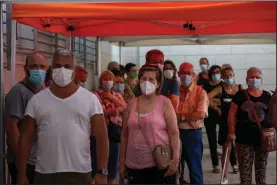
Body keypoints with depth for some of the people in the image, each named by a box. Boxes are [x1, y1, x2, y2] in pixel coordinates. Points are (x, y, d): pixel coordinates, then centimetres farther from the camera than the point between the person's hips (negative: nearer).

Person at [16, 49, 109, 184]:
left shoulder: (90, 99, 0)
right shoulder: (37, 100, 4)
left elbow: (101, 136, -2)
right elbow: (26, 137, 4)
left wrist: (102, 172, -9)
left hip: (80, 173, -1)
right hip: (45, 174, 1)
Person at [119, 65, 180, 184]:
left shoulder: (164, 103, -1)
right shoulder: (132, 103, 8)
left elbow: (174, 133, -5)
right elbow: (125, 135, 11)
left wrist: (175, 159, -14)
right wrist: (122, 161, 10)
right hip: (135, 165, 3)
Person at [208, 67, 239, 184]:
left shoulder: (239, 88, 3)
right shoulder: (220, 89, -4)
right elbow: (207, 98, -15)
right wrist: (217, 109, -10)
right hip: (225, 121, -2)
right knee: (226, 148, 0)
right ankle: (225, 177, 7)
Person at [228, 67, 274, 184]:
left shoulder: (267, 96, 5)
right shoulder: (240, 95, -1)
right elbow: (232, 114, -2)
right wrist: (232, 132, -10)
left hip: (263, 138, 2)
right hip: (244, 138, -2)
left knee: (262, 169, 10)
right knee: (245, 169, 2)